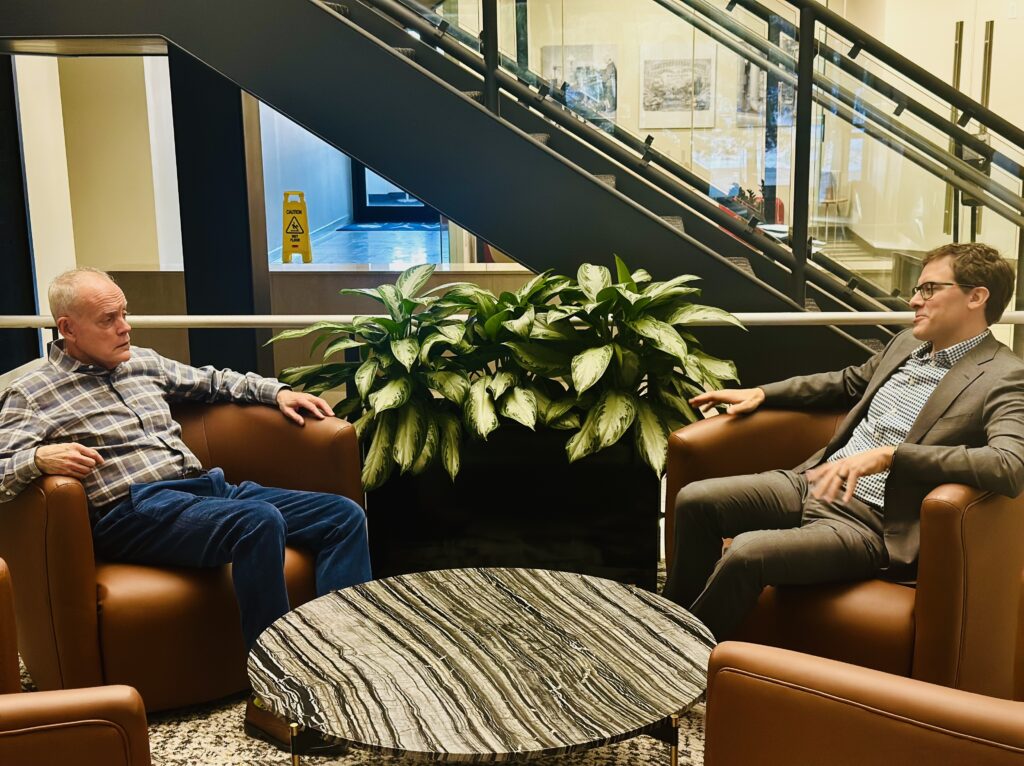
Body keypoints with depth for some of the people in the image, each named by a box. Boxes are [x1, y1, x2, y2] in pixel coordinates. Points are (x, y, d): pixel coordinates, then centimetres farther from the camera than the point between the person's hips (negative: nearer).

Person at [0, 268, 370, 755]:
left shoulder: (143, 362, 21)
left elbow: (211, 381, 33)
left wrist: (276, 391, 19)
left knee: (344, 516, -10)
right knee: (261, 522, -36)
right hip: (134, 510, -7)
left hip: (207, 487, 7)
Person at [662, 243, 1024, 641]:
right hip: (814, 483, 8)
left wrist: (889, 454, -32)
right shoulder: (908, 343, 13)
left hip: (870, 524, -8)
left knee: (746, 552, -28)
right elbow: (849, 382, 31)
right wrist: (761, 393, 21)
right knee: (695, 500, -6)